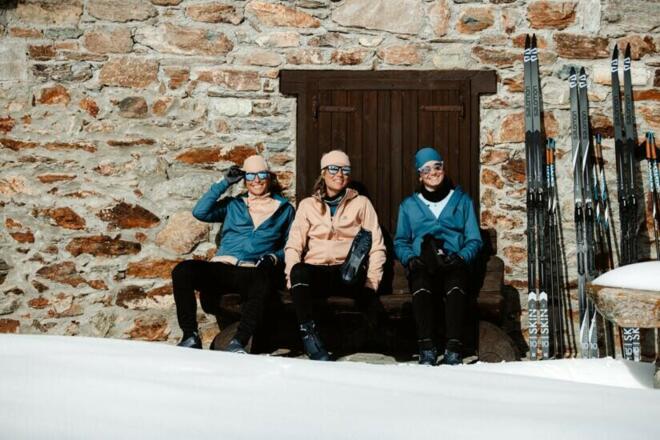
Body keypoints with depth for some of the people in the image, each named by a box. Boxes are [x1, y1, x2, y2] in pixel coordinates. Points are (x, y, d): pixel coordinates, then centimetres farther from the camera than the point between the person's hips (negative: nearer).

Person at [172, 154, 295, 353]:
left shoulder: (284, 210, 21)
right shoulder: (233, 205, 25)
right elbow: (200, 212, 11)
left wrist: (273, 258, -5)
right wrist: (225, 182, 13)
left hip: (253, 272, -2)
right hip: (222, 268, 3)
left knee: (262, 283, -42)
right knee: (182, 270, -29)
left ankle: (239, 342, -40)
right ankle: (190, 336, -22)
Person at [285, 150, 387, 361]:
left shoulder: (361, 203, 14)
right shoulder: (308, 205, 17)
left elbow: (376, 246, 7)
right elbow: (293, 246, 8)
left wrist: (371, 283, -8)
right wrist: (293, 277, -12)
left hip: (349, 273, -1)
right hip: (316, 272, 1)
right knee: (299, 271, -36)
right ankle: (309, 333, -32)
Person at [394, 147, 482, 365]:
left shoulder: (462, 200, 21)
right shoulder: (409, 205, 23)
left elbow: (474, 240, 13)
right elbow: (400, 242, 17)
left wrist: (461, 257, -8)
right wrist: (410, 258, -5)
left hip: (455, 264, 0)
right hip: (422, 265, 1)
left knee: (455, 288, -37)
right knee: (421, 288, -37)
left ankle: (454, 348, -41)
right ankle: (426, 348, -36)